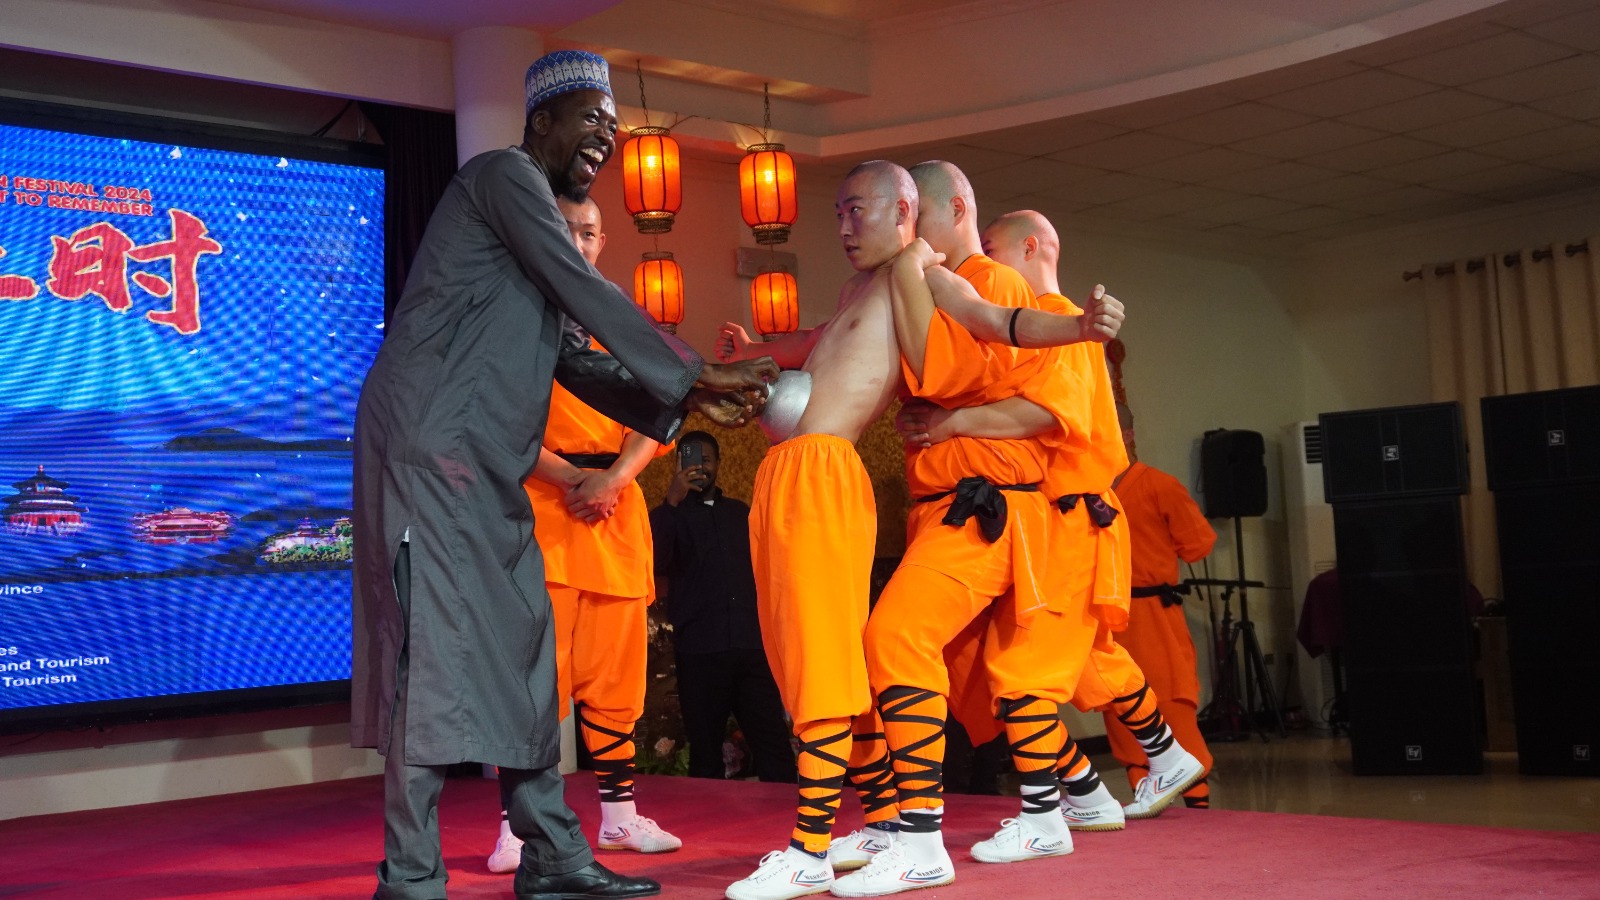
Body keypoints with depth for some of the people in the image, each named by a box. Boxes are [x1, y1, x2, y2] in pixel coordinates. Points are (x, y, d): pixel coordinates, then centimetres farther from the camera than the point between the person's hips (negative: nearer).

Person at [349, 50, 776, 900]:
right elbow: (587, 293, -12)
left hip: (486, 466, 10)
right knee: (437, 648, -10)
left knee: (519, 653, 8)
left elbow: (572, 359, 22)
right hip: (431, 444, -10)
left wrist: (683, 400, 12)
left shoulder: (535, 206, 25)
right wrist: (694, 373, -7)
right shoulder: (505, 175, -4)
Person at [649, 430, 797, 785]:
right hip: (700, 652, -2)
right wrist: (672, 502, -16)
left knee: (775, 747, -7)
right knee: (705, 751, 1)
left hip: (753, 647, 2)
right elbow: (654, 564, -8)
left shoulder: (741, 513, 20)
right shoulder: (669, 515, 11)